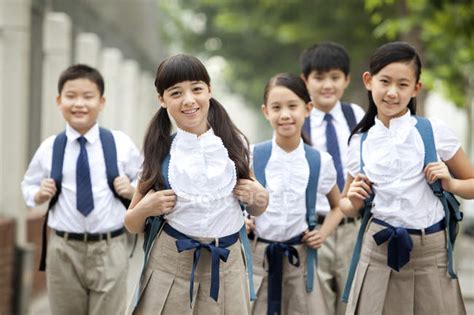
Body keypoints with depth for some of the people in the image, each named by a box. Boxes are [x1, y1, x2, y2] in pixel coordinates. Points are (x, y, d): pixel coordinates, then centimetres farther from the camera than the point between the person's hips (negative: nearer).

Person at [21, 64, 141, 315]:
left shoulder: (120, 143, -3)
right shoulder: (49, 148, -1)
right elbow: (28, 186, 12)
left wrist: (132, 190, -12)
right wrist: (40, 194, -8)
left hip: (109, 249, -1)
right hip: (64, 250, 1)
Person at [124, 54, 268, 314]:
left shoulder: (233, 144, -1)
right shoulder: (161, 153, -4)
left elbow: (255, 210, 14)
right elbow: (132, 226, 5)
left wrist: (260, 198, -7)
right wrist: (144, 209, -14)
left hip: (225, 266, 1)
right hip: (170, 265, -1)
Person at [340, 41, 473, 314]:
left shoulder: (435, 131, -4)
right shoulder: (360, 142, 3)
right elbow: (346, 205, 15)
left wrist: (450, 183, -13)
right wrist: (354, 202, -6)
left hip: (431, 253, -1)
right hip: (380, 251, 2)